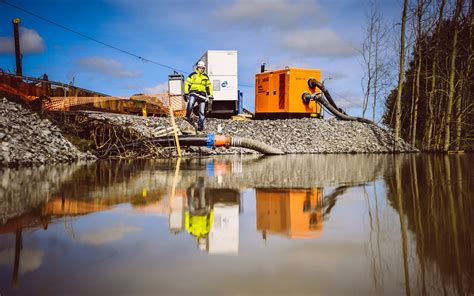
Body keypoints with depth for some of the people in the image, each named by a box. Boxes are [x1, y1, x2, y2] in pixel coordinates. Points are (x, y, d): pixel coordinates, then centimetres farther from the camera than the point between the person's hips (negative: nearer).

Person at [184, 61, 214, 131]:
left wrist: (210, 96, 16)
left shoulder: (206, 77, 16)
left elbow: (209, 86, 21)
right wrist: (186, 93, -6)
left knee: (202, 111, -2)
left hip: (202, 94, 3)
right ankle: (187, 117, -18)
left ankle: (200, 126, 3)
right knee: (190, 103, -34)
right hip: (193, 93, -3)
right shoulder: (192, 75, 6)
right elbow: (187, 84, 4)